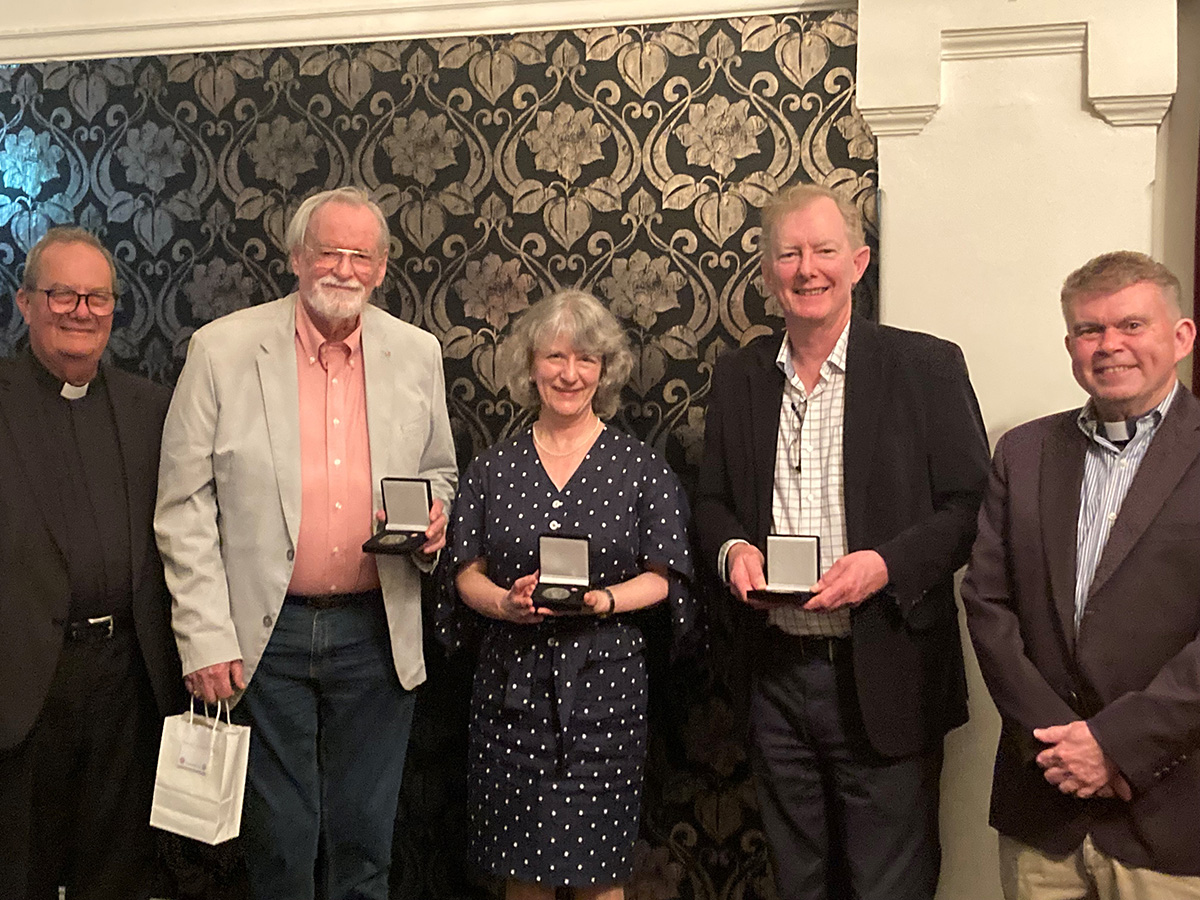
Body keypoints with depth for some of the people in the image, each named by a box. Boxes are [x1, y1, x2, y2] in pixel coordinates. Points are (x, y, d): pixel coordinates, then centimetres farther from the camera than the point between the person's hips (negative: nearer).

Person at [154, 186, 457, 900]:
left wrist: (434, 521, -8)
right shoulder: (223, 349, -5)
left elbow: (438, 473, 15)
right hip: (264, 634, -2)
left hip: (377, 634, 2)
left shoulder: (417, 353, 3)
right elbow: (185, 507, -5)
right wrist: (205, 639, -9)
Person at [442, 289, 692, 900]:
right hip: (511, 682, 2)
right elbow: (465, 570, 7)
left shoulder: (641, 468, 1)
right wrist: (505, 603, -13)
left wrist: (604, 600, -17)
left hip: (603, 685, -2)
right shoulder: (492, 468, 7)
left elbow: (663, 575, 0)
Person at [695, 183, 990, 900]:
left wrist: (887, 564, -20)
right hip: (777, 674, 4)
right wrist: (732, 549, -7)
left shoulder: (927, 366, -5)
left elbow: (973, 508, -6)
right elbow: (713, 498, 14)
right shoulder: (740, 375, 6)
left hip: (884, 681, -4)